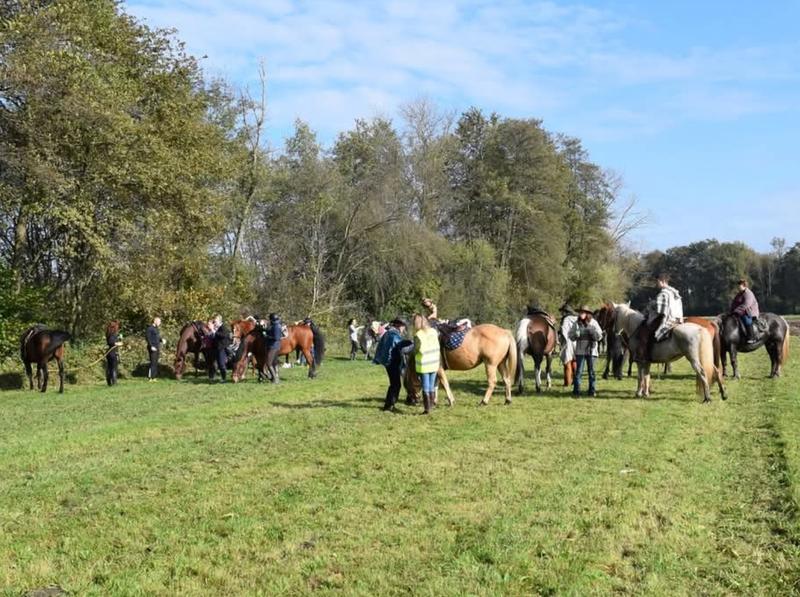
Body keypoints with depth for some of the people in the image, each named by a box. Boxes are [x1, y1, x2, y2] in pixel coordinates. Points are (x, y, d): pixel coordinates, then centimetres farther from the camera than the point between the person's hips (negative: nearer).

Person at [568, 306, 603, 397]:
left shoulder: (593, 323, 1)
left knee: (591, 371, 6)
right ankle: (576, 391, 1)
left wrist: (591, 332, -18)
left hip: (591, 351, 0)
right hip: (580, 351, 0)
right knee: (578, 371, -2)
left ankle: (592, 390, 14)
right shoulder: (576, 324, 4)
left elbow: (599, 336, -1)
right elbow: (571, 336, 3)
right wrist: (577, 334, -17)